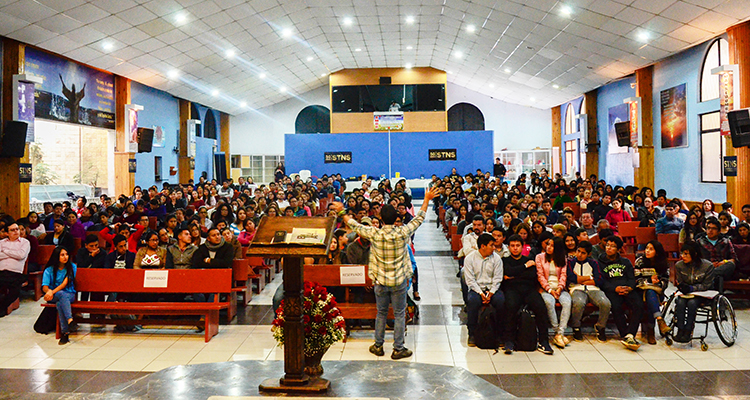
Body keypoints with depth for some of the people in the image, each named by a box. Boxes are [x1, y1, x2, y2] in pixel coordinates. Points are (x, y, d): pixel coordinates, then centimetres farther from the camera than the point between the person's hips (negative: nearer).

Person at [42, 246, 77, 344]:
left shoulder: (72, 267, 3)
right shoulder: (49, 270, 5)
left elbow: (65, 283, -7)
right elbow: (44, 287, -5)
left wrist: (53, 292, -22)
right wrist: (49, 291, -30)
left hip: (69, 294, 0)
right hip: (53, 296, 0)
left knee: (60, 303, -36)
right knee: (62, 294, -37)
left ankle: (64, 333, -46)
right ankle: (70, 320, -54)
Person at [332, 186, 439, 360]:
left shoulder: (374, 234, -12)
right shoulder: (402, 233, -13)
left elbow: (354, 225, 3)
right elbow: (419, 218, 1)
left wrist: (342, 212, 17)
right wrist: (427, 200, 13)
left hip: (380, 281, 1)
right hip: (399, 281, -1)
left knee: (381, 313, 16)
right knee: (399, 314, 8)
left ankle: (378, 346, 26)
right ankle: (398, 349, 13)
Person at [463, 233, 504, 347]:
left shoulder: (496, 258, 6)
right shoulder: (470, 258, -1)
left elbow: (497, 279, 2)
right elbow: (470, 280, -6)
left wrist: (491, 293, -14)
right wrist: (481, 293, -18)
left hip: (492, 289, 2)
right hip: (476, 288, -1)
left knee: (500, 300, -31)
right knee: (473, 300, -35)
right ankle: (472, 334, -20)